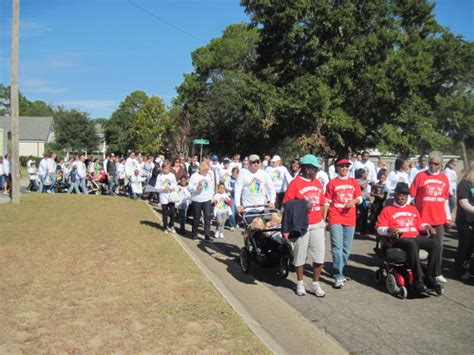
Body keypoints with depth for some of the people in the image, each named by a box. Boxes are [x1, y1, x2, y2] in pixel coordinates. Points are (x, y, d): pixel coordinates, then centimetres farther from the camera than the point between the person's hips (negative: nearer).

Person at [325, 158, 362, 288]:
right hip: (335, 219, -4)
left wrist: (354, 201, -11)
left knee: (347, 249, 10)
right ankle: (339, 277, -9)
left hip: (350, 219, 4)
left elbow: (360, 198, 12)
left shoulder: (353, 182, 10)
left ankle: (338, 271, 27)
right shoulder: (332, 183, 1)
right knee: (337, 247, -10)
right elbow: (327, 202, 3)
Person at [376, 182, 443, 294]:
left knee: (435, 244, -21)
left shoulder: (413, 209, 27)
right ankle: (418, 279, -37)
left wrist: (427, 226, 10)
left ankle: (430, 278, -20)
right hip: (399, 239, -5)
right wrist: (389, 229, -20)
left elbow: (420, 224, 32)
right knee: (412, 245, -39)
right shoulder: (387, 210, 10)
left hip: (416, 237, 6)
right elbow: (379, 228, 0)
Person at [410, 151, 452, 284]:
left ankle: (437, 273, 21)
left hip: (439, 219, 4)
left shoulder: (444, 178, 8)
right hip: (422, 218, -4)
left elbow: (446, 199, 13)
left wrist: (448, 217, 13)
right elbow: (411, 196, -4)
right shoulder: (420, 176, -4)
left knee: (438, 246, 9)